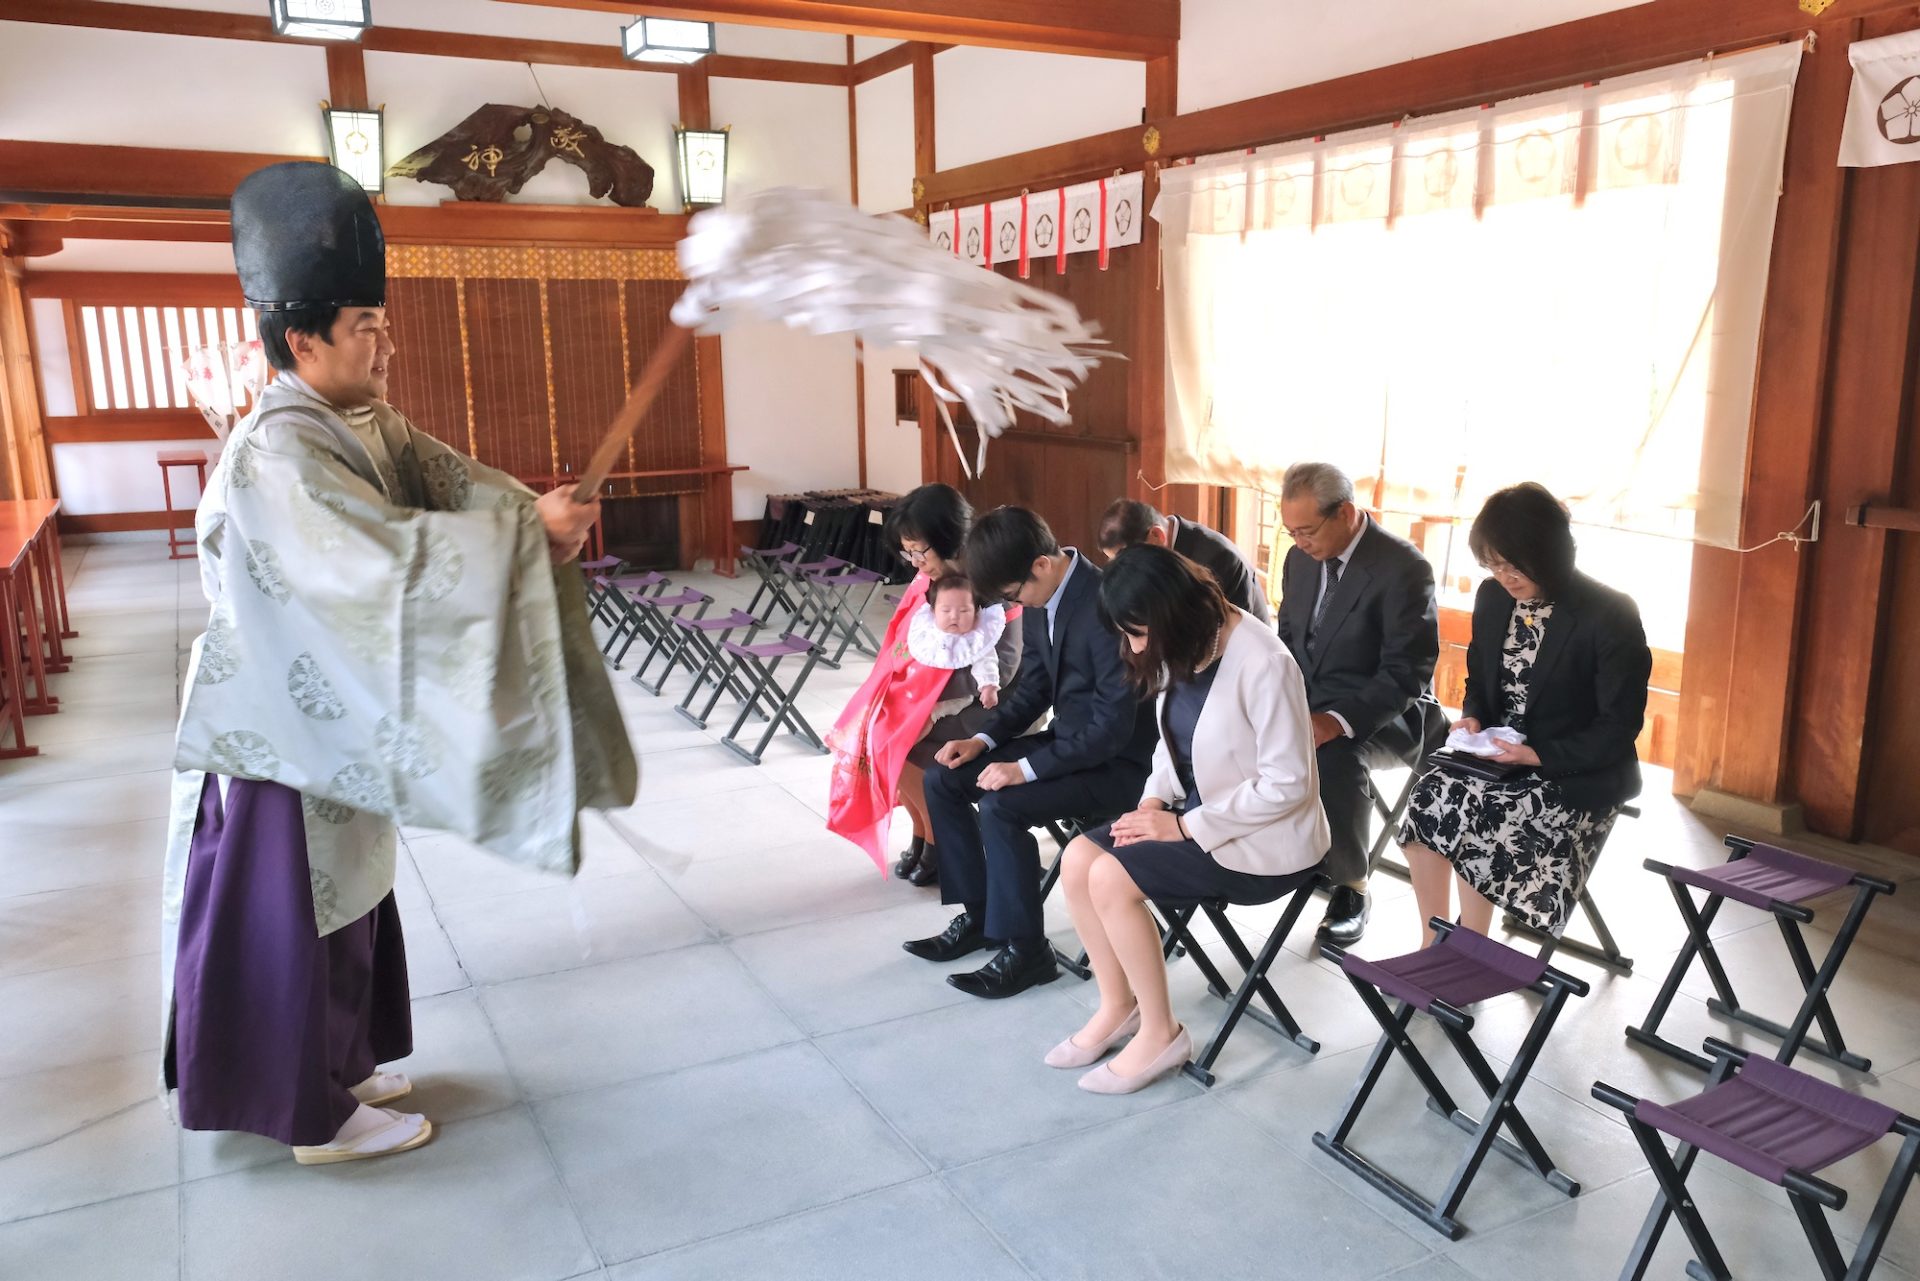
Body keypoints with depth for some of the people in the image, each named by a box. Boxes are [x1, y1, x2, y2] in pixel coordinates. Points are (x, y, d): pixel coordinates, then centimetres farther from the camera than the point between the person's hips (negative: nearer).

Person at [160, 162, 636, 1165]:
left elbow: (451, 480, -1)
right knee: (299, 919, 5)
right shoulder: (274, 459, -25)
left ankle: (333, 1067, 39)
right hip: (281, 725, -9)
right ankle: (318, 1117, 22)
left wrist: (539, 511, -21)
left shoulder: (365, 425, 4)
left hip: (338, 711, 9)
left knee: (344, 900, 20)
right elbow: (392, 557, -34)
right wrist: (529, 531, -31)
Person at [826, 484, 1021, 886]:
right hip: (925, 692, 7)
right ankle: (921, 833, 9)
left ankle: (941, 842, 2)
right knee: (866, 734, -10)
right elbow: (903, 644, 7)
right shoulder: (931, 578, 1)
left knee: (894, 747, -21)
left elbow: (998, 671, -22)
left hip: (974, 704, -7)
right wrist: (899, 688, -12)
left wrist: (930, 699, -23)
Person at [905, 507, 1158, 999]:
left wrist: (1027, 769, -27)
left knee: (1001, 806, -27)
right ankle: (978, 914, 13)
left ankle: (1025, 949, -10)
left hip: (1118, 761, -9)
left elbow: (1114, 724, -27)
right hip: (1067, 738, 9)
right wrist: (984, 739, -2)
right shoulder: (1044, 599, 0)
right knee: (943, 780, 3)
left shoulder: (1106, 607, -27)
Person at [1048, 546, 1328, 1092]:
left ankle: (1160, 1033, -2)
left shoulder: (1263, 664, -25)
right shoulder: (1184, 649, -1)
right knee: (1078, 858, -8)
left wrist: (1184, 827, -21)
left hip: (1263, 839, -8)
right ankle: (1118, 1006, 9)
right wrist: (1154, 803, -5)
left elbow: (1287, 786, -24)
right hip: (1196, 812, 8)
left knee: (1111, 878, -21)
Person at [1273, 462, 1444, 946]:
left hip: (1380, 712, -6)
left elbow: (1406, 675, -20)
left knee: (1337, 757, -36)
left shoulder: (1403, 567, -17)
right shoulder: (1301, 558, 5)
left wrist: (1337, 721, -34)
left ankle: (1352, 888, -12)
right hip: (1306, 702, 6)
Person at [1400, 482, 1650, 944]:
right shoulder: (1492, 597, 3)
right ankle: (1434, 945, -15)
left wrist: (1538, 755, -23)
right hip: (1501, 757, 5)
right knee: (1432, 791, -25)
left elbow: (1619, 727, -12)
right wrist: (1474, 718, -5)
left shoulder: (1611, 615, -13)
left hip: (1578, 775, -5)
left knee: (1470, 807, -29)